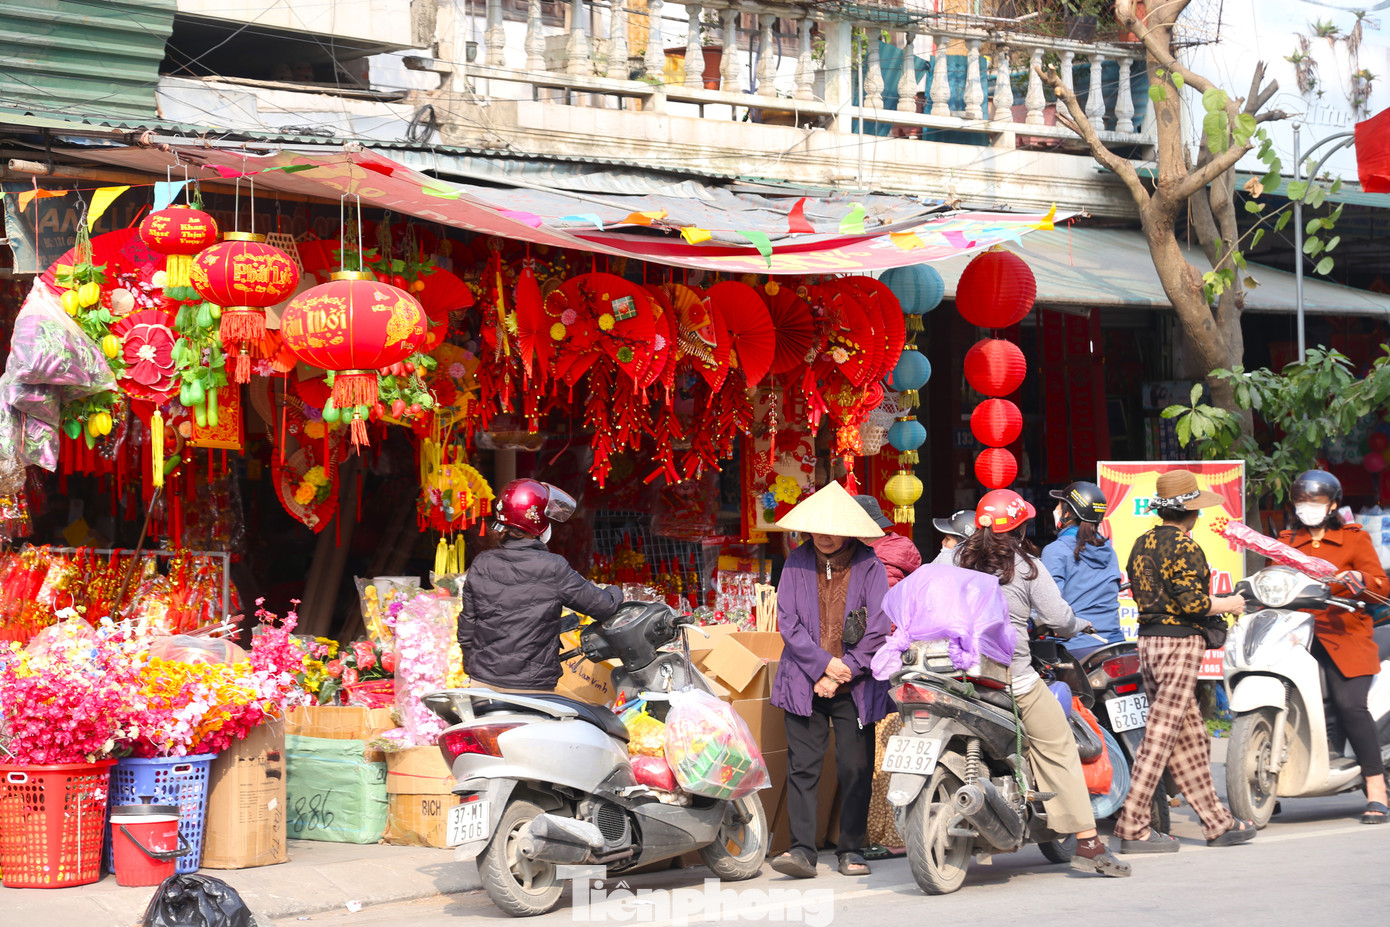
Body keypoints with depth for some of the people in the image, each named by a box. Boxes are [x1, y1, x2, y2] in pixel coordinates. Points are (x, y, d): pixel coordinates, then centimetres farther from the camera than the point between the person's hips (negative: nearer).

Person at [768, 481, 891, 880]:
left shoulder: (869, 567, -1)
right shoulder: (797, 563, 5)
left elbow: (878, 632, -5)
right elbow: (788, 622, 0)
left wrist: (841, 675, -9)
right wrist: (825, 664, -10)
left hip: (855, 686, -1)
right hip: (804, 681, 1)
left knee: (856, 768, 2)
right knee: (802, 766, -5)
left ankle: (851, 849, 13)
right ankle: (802, 850, -5)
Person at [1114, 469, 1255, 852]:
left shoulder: (1143, 543, 14)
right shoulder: (1183, 546, -13)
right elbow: (1191, 602, -20)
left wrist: (1212, 604, 21)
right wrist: (1227, 605, -2)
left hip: (1149, 641, 9)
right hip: (1180, 641, -9)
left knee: (1190, 738, 13)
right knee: (1161, 735, -7)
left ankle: (1217, 822, 19)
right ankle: (1132, 827, -7)